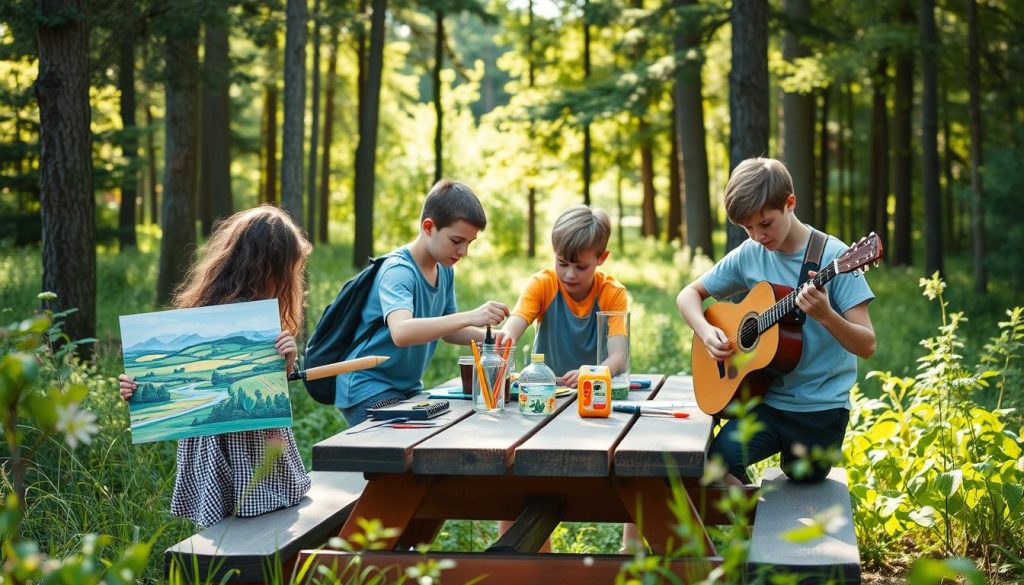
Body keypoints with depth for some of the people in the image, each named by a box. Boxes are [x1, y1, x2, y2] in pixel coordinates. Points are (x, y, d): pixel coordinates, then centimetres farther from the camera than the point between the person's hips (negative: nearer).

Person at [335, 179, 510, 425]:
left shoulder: (444, 270, 3)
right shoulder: (397, 271, -21)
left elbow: (446, 329, 16)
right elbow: (401, 332, -40)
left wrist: (486, 337, -4)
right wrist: (470, 317, -46)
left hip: (408, 388, 8)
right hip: (368, 390, -8)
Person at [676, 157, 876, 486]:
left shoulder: (832, 256, -10)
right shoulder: (749, 255, 3)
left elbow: (867, 346, -13)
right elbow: (689, 294, 14)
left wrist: (824, 315, -32)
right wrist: (706, 331, -6)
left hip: (821, 408, -3)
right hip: (767, 399, 3)